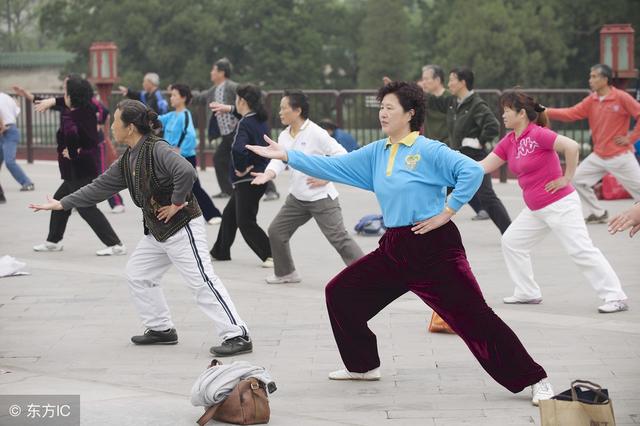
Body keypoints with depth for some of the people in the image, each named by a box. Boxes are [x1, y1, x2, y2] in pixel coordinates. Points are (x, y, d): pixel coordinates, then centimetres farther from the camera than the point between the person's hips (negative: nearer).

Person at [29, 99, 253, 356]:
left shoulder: (157, 149, -20)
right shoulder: (127, 160, 9)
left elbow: (186, 172, -35)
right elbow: (100, 187, 16)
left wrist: (176, 203, -22)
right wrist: (62, 204, 16)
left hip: (183, 227, -10)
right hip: (157, 231, 10)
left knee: (202, 281, -13)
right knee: (137, 273, 17)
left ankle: (238, 336, -12)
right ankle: (161, 329, 26)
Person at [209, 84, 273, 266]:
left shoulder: (244, 124, -19)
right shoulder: (260, 120, 6)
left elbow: (238, 148, -36)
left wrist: (241, 168, -20)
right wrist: (230, 109, 39)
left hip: (247, 180, -9)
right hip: (259, 177, 9)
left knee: (245, 222, -4)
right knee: (230, 214, 22)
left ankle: (272, 256, -10)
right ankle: (220, 251, 33)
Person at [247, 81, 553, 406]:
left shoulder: (429, 151, -11)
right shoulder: (376, 153, 10)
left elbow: (472, 171, -21)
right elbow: (334, 166, 11)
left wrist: (447, 212, -17)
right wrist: (286, 155, 7)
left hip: (434, 248, -8)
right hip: (394, 250, 8)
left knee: (473, 317, -12)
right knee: (340, 294, 10)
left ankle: (534, 381, -6)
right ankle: (363, 366, 26)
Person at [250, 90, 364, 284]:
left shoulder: (316, 133, -16)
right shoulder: (284, 136, 6)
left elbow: (341, 155, -14)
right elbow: (279, 160, -3)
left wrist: (326, 178, -19)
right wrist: (267, 175, -22)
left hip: (321, 197, -8)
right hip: (297, 198, 8)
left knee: (338, 237, -11)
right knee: (276, 231, 11)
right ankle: (285, 272, 27)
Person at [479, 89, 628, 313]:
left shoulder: (537, 134, -18)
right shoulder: (508, 141, 7)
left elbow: (572, 146, -27)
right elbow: (483, 166, 8)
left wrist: (566, 178, -18)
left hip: (560, 205, -9)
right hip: (535, 209, 9)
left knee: (581, 250, -10)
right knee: (511, 242, 14)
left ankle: (616, 297, -5)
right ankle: (528, 293, 22)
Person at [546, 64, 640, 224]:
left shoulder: (621, 97, -15)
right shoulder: (591, 101, 3)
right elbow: (570, 114, -1)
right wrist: (546, 111, -11)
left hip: (620, 156, -6)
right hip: (598, 156, 6)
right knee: (577, 179, 6)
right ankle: (598, 214, 17)